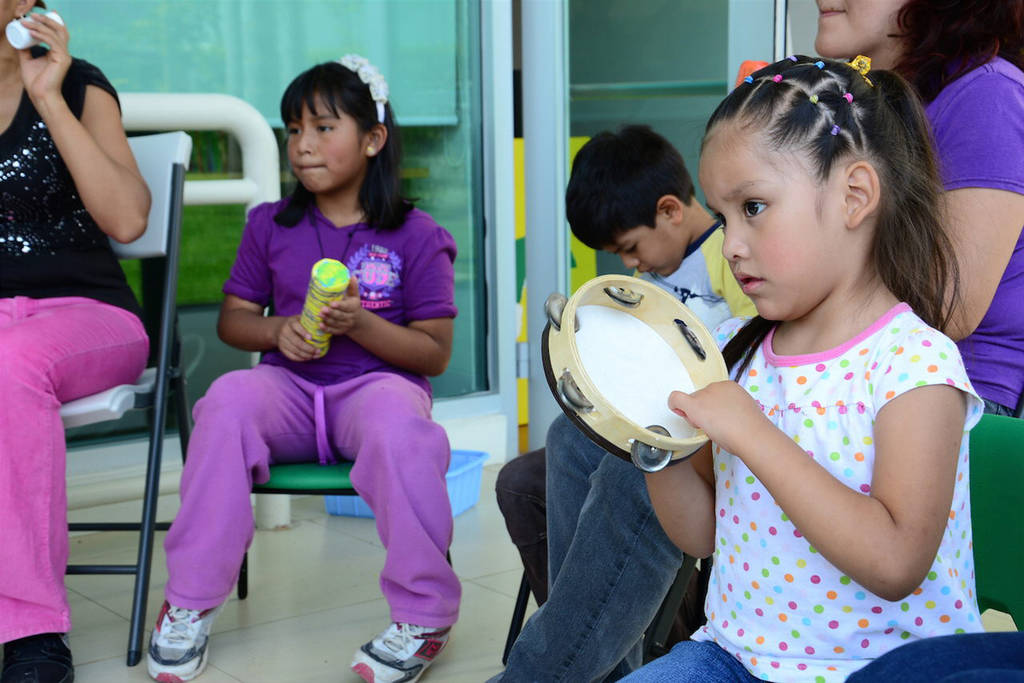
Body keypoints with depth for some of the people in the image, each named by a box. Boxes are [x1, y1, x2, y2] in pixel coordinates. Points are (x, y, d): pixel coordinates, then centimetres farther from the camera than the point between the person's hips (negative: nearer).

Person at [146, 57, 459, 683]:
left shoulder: (416, 237, 0)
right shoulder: (272, 226, 12)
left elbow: (436, 353, -1)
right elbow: (233, 318, 16)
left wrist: (359, 324, -18)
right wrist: (278, 331, -7)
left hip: (378, 381, -3)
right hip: (289, 386, 3)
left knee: (398, 424, -39)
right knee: (229, 400, -31)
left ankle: (425, 615, -24)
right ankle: (189, 603, -21)